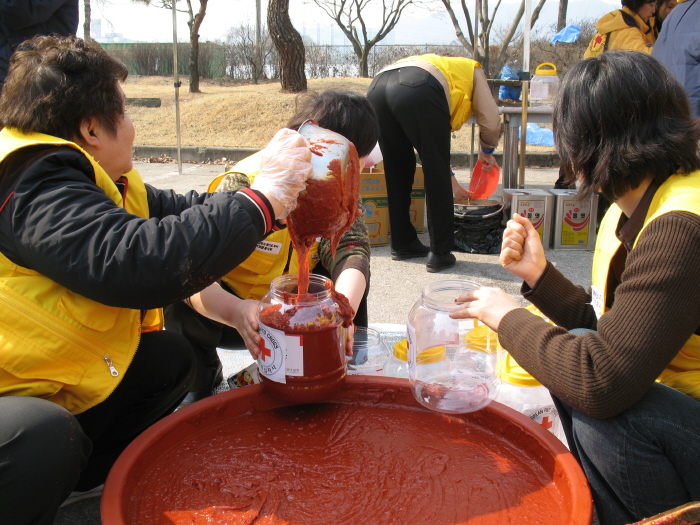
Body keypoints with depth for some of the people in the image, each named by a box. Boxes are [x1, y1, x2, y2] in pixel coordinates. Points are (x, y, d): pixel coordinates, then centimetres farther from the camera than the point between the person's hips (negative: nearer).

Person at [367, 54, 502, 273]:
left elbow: (430, 144, 44)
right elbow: (490, 122, 20)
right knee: (436, 177, 6)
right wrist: (487, 152, 39)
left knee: (397, 173, 21)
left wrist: (450, 180, 48)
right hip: (418, 91, -6)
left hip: (377, 88, 7)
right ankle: (440, 253, 11)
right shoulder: (473, 70, 32)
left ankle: (402, 244, 30)